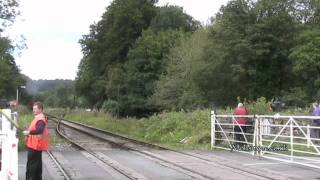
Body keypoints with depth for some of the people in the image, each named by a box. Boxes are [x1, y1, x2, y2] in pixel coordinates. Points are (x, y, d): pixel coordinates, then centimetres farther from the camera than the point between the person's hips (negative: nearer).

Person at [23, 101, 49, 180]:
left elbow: (39, 130, -34)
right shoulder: (39, 117, 14)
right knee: (37, 164, 17)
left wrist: (29, 132, -27)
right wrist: (29, 133, 9)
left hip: (35, 145, -11)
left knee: (31, 164, -5)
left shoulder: (40, 119, -19)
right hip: (35, 145, 11)